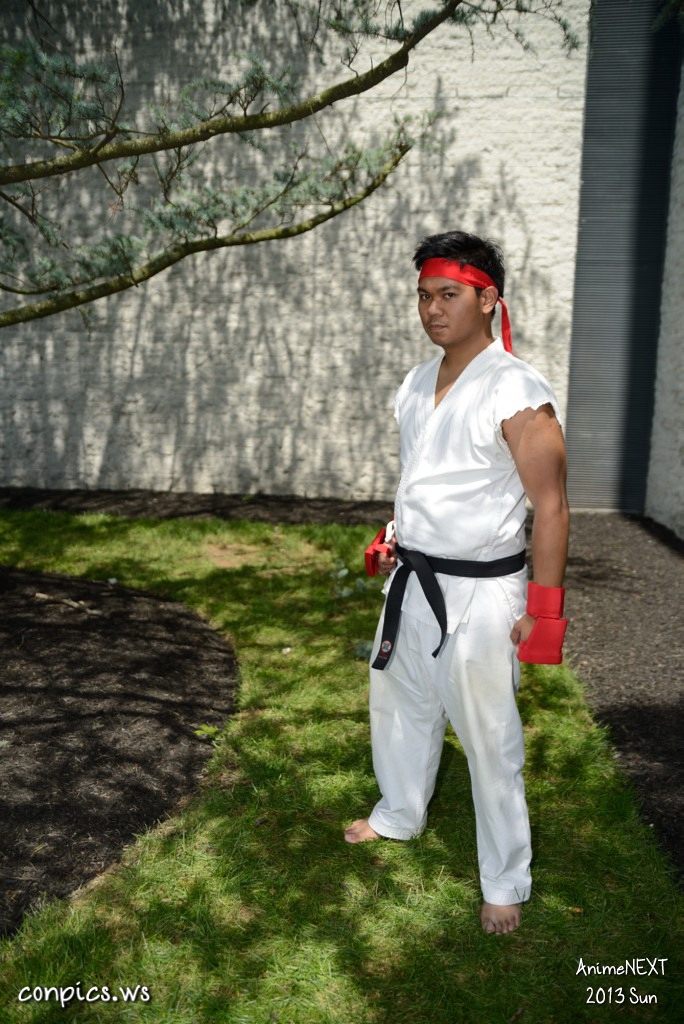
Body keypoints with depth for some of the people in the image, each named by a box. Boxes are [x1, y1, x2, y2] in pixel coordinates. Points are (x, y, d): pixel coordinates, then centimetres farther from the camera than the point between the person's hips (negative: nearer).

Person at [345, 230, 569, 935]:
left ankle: (505, 884, 27)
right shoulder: (415, 385, 6)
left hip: (480, 592, -7)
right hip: (412, 582, 8)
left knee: (489, 741, 4)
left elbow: (550, 507, -17)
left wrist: (543, 609, -17)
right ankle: (400, 815, 49)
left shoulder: (518, 395, -18)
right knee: (401, 705, 23)